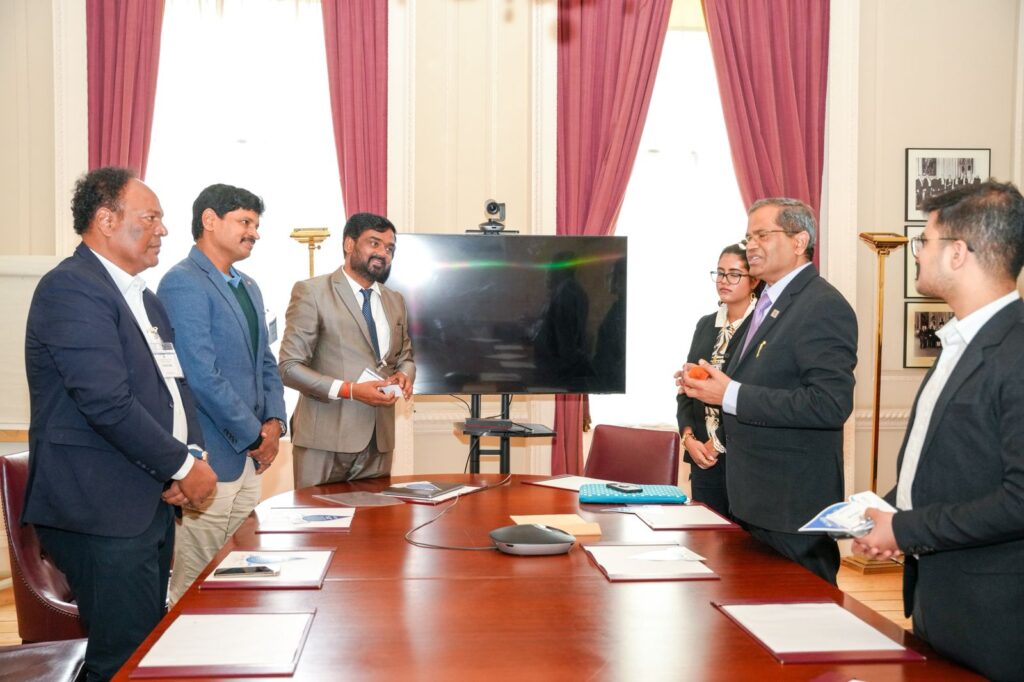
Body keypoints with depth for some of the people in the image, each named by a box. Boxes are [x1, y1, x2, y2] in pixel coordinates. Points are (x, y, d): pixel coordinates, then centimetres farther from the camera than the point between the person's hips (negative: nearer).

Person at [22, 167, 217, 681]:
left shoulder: (143, 296, 15)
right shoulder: (71, 288, -14)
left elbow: (174, 381, 17)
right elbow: (109, 403, -22)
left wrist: (192, 453, -2)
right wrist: (182, 466, -13)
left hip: (150, 502, 9)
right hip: (103, 509, -9)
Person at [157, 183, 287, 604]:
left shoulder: (248, 288, 16)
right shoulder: (183, 284, -13)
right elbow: (201, 376, -20)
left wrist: (274, 423, 2)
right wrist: (255, 435, -13)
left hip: (250, 458, 9)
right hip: (212, 461, -9)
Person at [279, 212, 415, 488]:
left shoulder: (395, 300, 15)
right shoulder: (311, 292, -4)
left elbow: (405, 357, 24)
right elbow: (289, 367, -8)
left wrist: (403, 375, -1)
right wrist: (348, 390, -19)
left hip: (378, 439, 5)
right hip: (325, 438, -5)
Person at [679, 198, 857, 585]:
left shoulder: (824, 307, -16)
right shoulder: (769, 304, 15)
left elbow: (831, 403, -26)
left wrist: (731, 395, -25)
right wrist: (712, 386, 3)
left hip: (793, 507, -9)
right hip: (753, 498, 10)